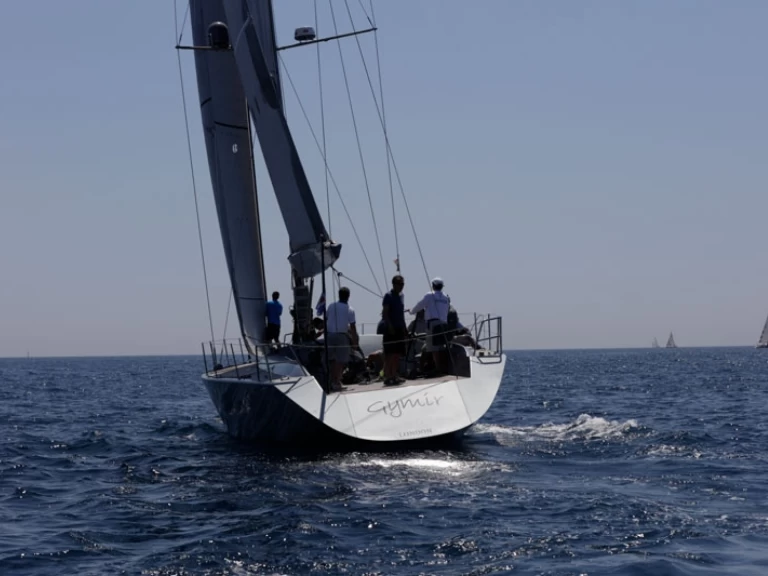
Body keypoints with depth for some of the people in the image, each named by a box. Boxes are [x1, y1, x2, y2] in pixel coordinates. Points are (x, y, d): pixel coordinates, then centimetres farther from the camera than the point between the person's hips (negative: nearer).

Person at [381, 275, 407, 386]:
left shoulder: (399, 297, 19)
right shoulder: (388, 296, -6)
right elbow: (384, 313, -13)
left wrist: (405, 329, 19)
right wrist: (390, 326, -22)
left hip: (399, 329, 8)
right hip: (391, 330, -8)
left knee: (398, 354, 8)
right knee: (390, 354, -10)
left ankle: (394, 376, 14)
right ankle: (388, 377, -11)